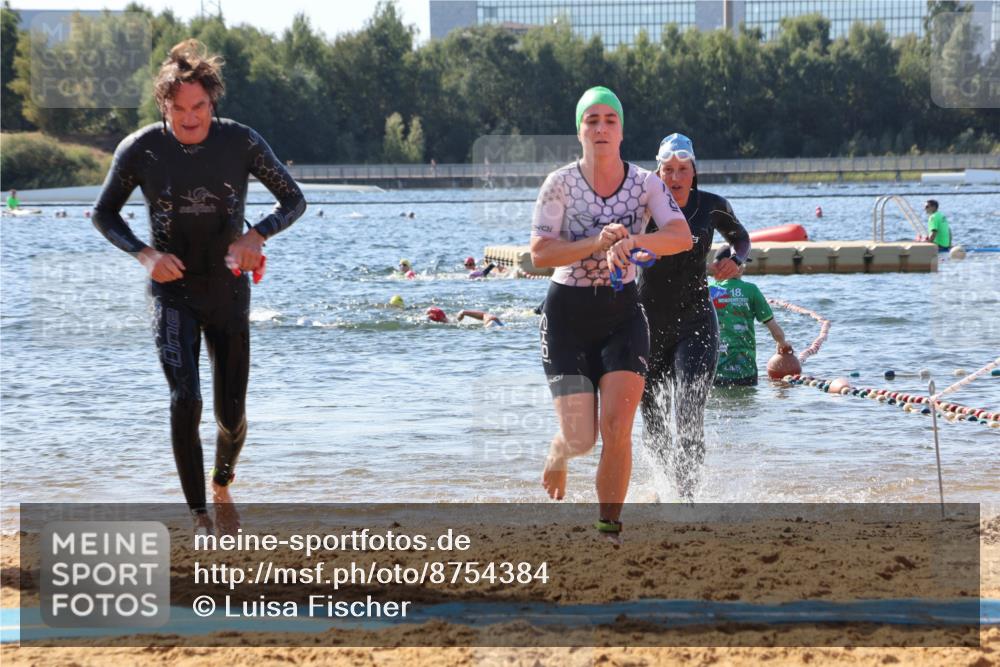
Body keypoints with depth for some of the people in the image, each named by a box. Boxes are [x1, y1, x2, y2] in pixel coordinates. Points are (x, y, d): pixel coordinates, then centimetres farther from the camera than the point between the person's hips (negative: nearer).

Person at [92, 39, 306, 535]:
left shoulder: (241, 142, -10)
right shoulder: (140, 150, -11)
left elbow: (294, 200, 0)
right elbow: (104, 215, 2)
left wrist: (256, 235, -20)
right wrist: (144, 254, -16)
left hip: (229, 292, 2)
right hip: (173, 293, -1)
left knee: (233, 414, 7)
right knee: (185, 399, -21)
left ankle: (222, 486, 39)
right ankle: (198, 516, -12)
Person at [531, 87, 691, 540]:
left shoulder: (645, 184, -3)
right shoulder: (560, 184, -8)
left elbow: (682, 236, -17)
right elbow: (540, 253, -15)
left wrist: (634, 241, -35)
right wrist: (596, 244, -28)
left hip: (623, 313, 1)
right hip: (567, 314, -1)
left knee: (617, 430, -13)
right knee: (580, 439, -5)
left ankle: (608, 529, 2)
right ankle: (556, 457, 34)